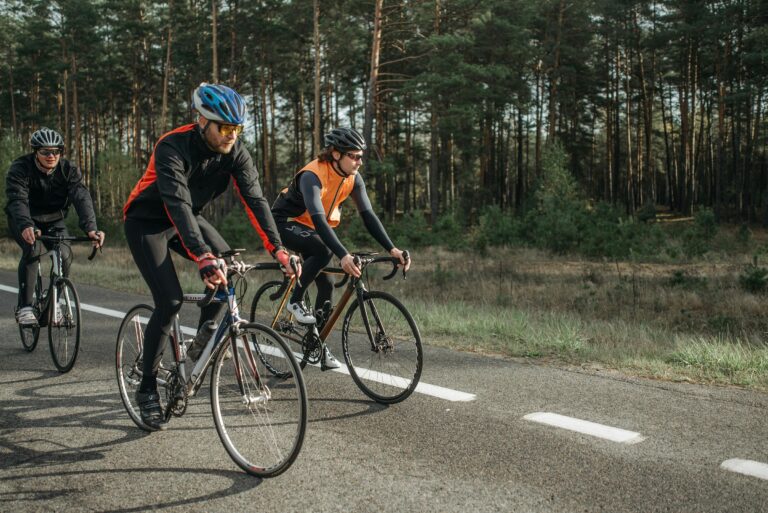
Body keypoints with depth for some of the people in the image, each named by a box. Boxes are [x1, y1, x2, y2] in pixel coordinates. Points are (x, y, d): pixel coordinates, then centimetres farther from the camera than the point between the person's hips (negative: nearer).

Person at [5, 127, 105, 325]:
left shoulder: (69, 170, -16)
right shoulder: (20, 168, -22)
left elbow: (81, 198, -29)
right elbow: (17, 200, -36)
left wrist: (90, 228, -47)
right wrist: (26, 226, -57)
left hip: (54, 221, 3)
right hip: (24, 222, -2)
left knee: (65, 255, -20)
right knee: (33, 249, -30)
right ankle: (24, 307, -21)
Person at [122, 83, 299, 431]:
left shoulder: (235, 151, -16)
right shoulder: (173, 147, -32)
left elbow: (254, 199, -20)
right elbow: (177, 204, -44)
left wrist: (278, 249, -32)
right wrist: (203, 257, -56)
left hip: (187, 218, 6)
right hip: (147, 222, -5)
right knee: (170, 302, -17)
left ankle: (203, 341, 4)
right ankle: (147, 390, 0)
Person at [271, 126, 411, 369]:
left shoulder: (353, 178, -12)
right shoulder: (312, 175, -32)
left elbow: (368, 215, -14)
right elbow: (318, 219, -44)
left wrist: (392, 249, -25)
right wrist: (343, 255, -56)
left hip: (310, 228, 7)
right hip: (285, 222, -7)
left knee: (326, 283, 0)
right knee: (323, 250, -34)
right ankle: (295, 301, -13)